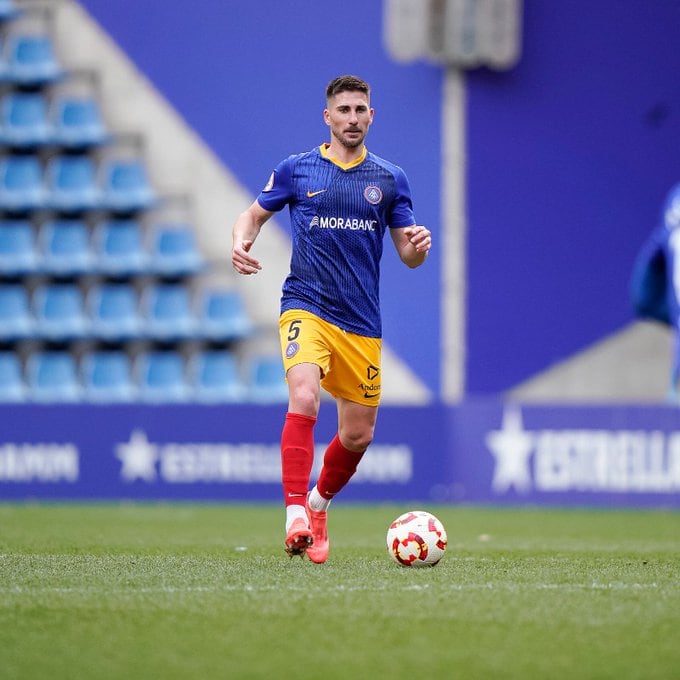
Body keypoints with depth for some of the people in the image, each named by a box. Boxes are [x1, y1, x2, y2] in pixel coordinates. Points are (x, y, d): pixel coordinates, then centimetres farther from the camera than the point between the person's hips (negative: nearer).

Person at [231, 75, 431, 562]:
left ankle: (319, 504, 37)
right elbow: (253, 215, 15)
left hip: (362, 324, 3)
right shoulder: (296, 170, 4)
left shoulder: (390, 179, 8)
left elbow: (409, 256, 9)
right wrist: (241, 242, -8)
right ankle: (295, 517, -31)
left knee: (358, 435, 8)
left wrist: (419, 245, -15)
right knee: (304, 398, -29)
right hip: (306, 308, -3)